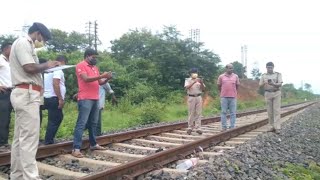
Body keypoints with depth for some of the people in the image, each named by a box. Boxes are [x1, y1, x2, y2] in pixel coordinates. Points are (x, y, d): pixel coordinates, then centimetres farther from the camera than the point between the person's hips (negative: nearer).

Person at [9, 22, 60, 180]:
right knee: (29, 138, -11)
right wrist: (46, 65, -3)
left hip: (25, 94, 10)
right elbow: (30, 68, -18)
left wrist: (45, 67, 8)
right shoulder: (23, 42, -6)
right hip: (27, 94, -10)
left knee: (20, 137, 11)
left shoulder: (24, 44, 23)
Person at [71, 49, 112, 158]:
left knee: (93, 123, 13)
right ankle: (76, 149, -9)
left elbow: (100, 82, 19)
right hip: (85, 99, -8)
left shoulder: (95, 68, 20)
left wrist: (106, 79, 0)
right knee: (82, 123, -10)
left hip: (95, 99, 8)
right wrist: (101, 76, -19)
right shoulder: (80, 65, -4)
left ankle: (93, 144, 23)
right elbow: (86, 79, -17)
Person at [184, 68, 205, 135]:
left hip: (199, 97, 3)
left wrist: (201, 83, -12)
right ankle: (190, 128, 9)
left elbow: (203, 89, 6)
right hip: (191, 98, -3)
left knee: (198, 113, 0)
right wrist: (194, 82, -24)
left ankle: (197, 128, 2)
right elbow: (187, 87, -16)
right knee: (191, 113, 0)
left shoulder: (199, 80, 11)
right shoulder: (188, 80, 2)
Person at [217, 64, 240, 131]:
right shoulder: (221, 76, 3)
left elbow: (237, 86, 15)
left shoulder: (236, 76, 6)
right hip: (224, 97, -1)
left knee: (233, 113, 2)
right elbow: (219, 86, 11)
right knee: (224, 112, 2)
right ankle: (224, 127, 8)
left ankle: (232, 127, 9)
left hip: (233, 97, 1)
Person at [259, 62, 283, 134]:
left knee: (276, 110, -7)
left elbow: (280, 84, -8)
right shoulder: (263, 75, 10)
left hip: (276, 93, -2)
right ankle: (273, 126, 10)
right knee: (270, 111, 3)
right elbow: (260, 85, 3)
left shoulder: (278, 74, 3)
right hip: (267, 93, 2)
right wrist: (264, 83, -20)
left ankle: (277, 128, -9)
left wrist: (273, 84, -28)